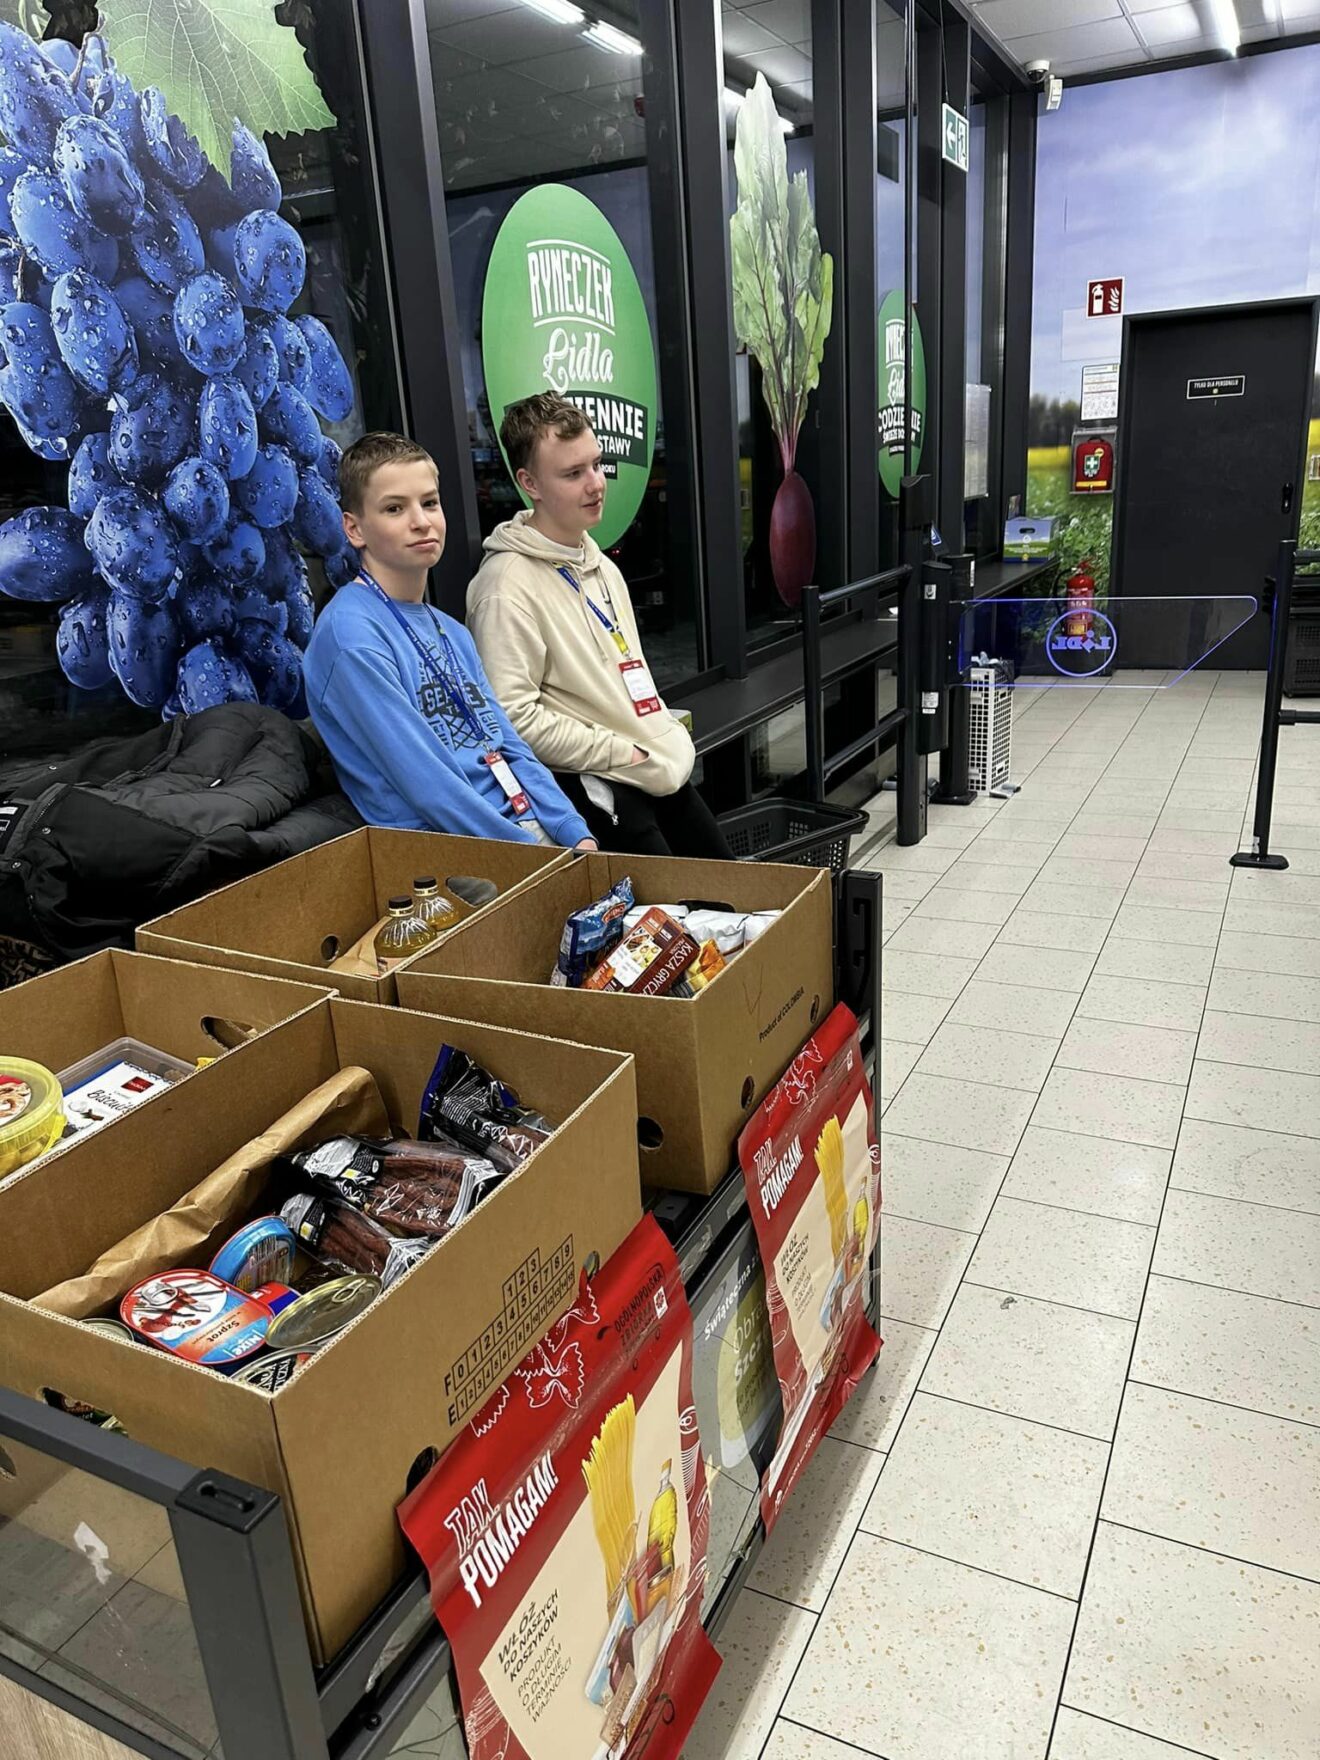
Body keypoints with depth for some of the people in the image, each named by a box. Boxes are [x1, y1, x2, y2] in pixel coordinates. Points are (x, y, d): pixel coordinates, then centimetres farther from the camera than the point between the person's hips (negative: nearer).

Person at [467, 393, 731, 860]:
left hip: (661, 772, 9)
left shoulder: (602, 567, 15)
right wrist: (624, 754, -17)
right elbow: (514, 717, -22)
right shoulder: (508, 585, -14)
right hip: (589, 785, -9)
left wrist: (668, 742, 8)